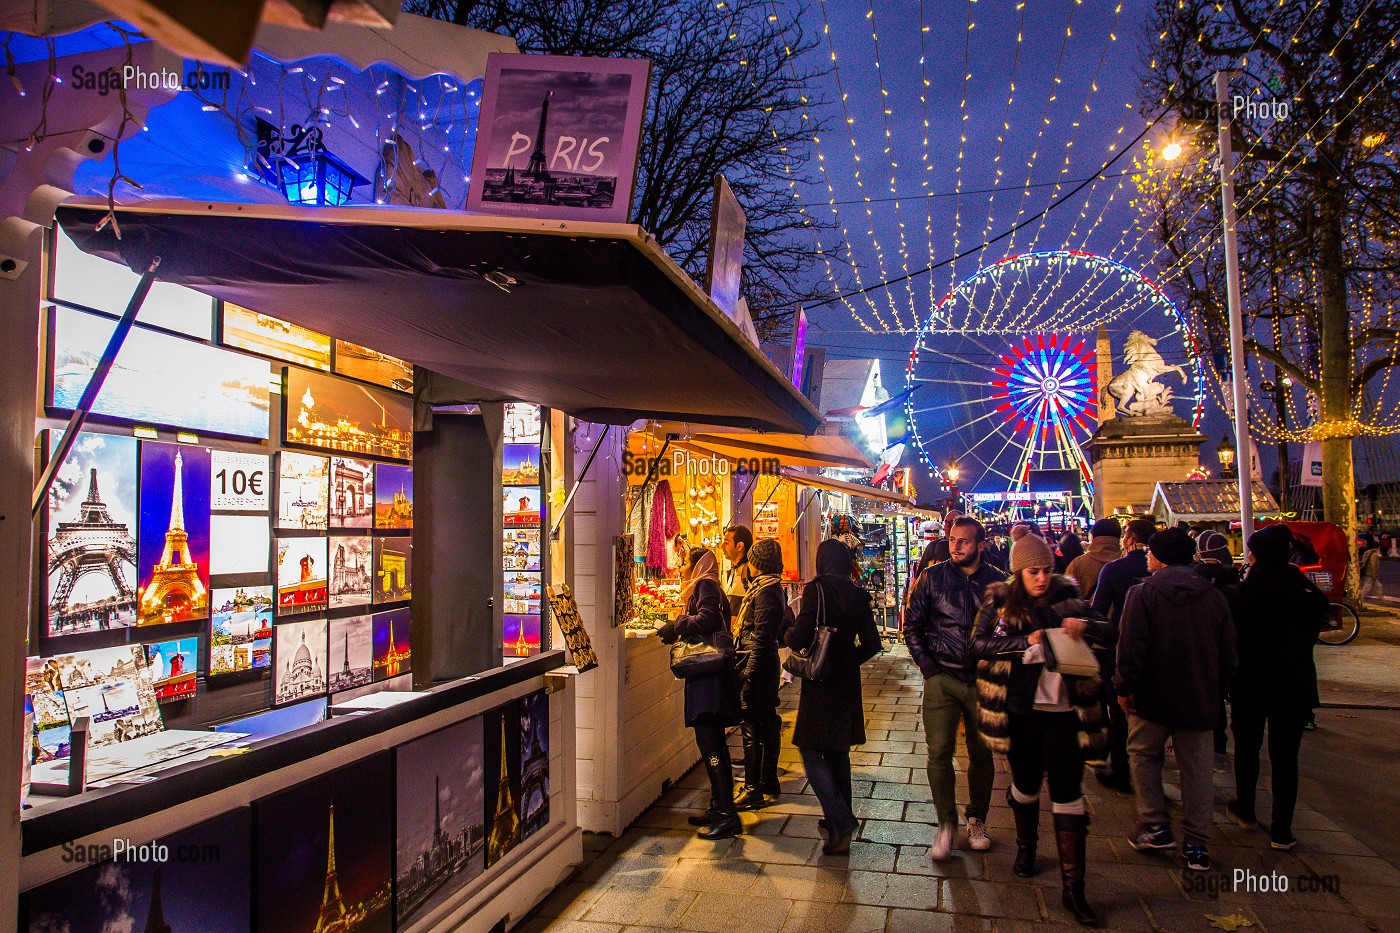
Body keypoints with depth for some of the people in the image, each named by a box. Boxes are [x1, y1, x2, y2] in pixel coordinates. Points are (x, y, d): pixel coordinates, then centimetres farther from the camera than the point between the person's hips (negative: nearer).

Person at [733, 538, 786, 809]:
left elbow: (761, 637, -22)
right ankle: (768, 784, 26)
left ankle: (754, 790, 1)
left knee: (752, 727, -5)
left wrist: (749, 674, -22)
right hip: (766, 664, 10)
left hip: (757, 665, -10)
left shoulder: (765, 591, -17)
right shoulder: (773, 588, 12)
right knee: (767, 723, 16)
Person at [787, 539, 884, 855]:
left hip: (820, 681, -6)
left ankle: (841, 821, -10)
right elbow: (872, 645, 6)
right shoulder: (858, 594, 3)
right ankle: (841, 819, 28)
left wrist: (788, 635, 3)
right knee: (838, 749, 19)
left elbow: (799, 639, -18)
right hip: (847, 682, 7)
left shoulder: (816, 590, -14)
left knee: (811, 750, 0)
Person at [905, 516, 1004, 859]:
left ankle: (977, 820, 30)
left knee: (982, 753, 11)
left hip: (983, 679, 1)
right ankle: (946, 824, 12)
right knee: (939, 752, -4)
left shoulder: (998, 581, 1)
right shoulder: (932, 578, 0)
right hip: (942, 678, -1)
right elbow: (912, 625, 4)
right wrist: (926, 664, -4)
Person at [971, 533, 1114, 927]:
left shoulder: (1068, 598, 1)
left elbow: (1111, 635, 2)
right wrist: (1027, 641, -25)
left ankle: (1073, 887, 9)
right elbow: (978, 643, -15)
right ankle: (1026, 846, 44)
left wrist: (1085, 625, -19)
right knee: (1025, 785, 18)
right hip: (1021, 712, 0)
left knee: (1068, 794, 1)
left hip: (1065, 711, 0)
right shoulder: (999, 603, -3)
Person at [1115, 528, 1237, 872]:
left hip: (1153, 697, -3)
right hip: (1200, 700, 3)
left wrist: (1124, 688, -7)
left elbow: (1131, 647, -16)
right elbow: (1228, 653, 8)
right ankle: (1197, 845, 12)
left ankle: (1156, 826, 12)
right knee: (1197, 768, 8)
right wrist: (1217, 693, 17)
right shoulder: (1214, 596, 3)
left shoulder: (1143, 592, -10)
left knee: (1144, 755, 16)